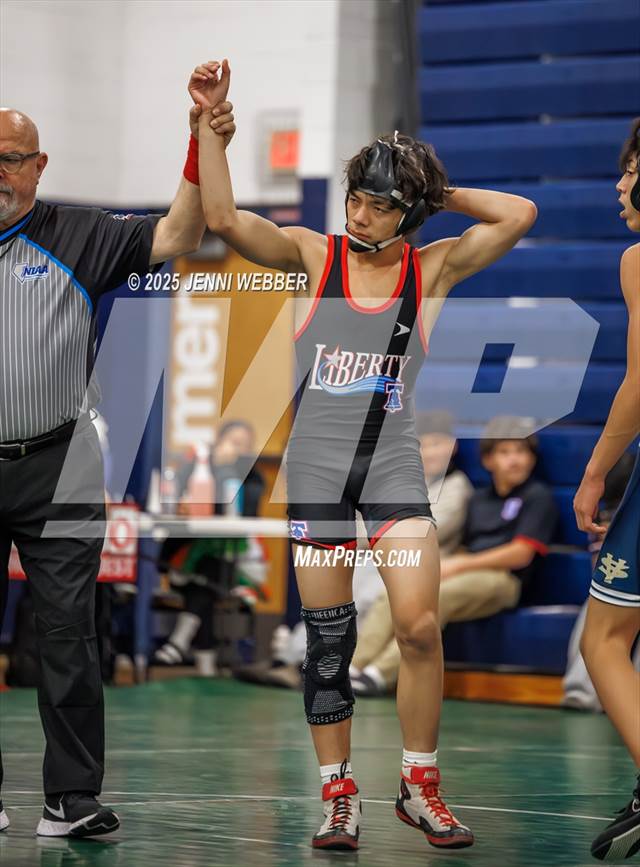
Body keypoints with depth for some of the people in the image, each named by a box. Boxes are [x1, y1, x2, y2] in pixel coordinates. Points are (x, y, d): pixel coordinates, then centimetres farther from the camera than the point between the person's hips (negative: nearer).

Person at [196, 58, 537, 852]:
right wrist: (209, 124, -17)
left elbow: (518, 215, -5)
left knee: (420, 626, -11)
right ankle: (337, 796, 13)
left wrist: (434, 192, 0)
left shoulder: (431, 269, 2)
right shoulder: (313, 255, 0)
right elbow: (223, 219, -10)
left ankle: (420, 788, 5)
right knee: (327, 640, 3)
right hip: (316, 465, 0)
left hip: (394, 465, 0)